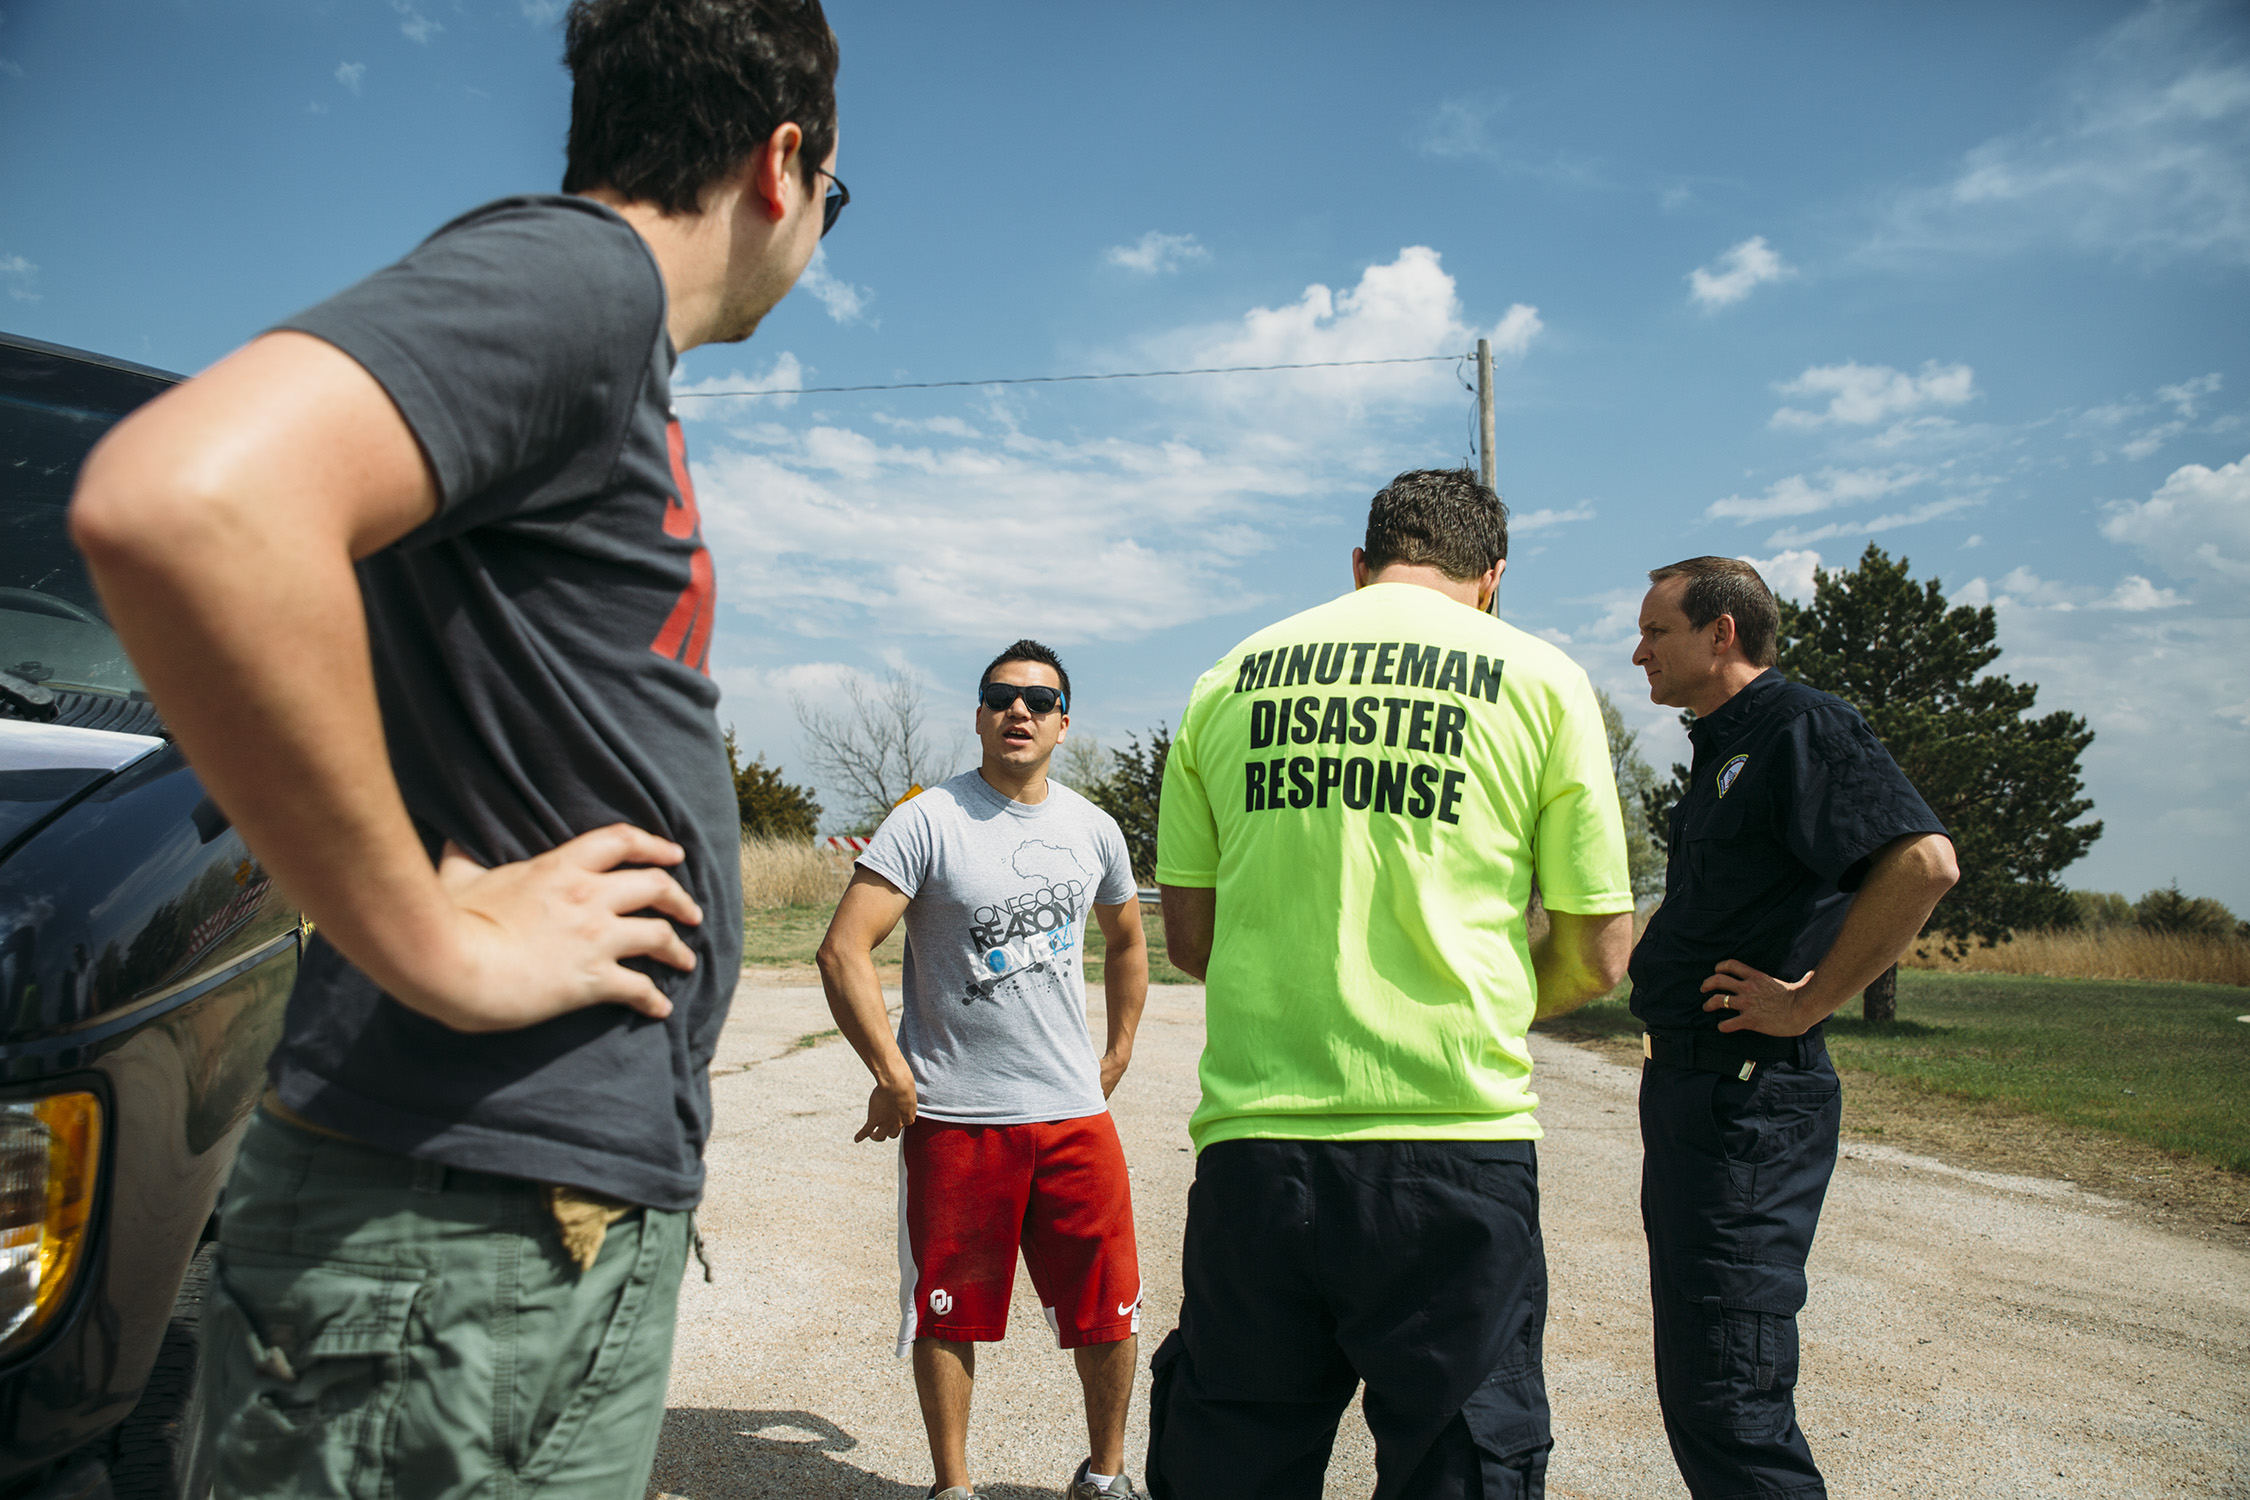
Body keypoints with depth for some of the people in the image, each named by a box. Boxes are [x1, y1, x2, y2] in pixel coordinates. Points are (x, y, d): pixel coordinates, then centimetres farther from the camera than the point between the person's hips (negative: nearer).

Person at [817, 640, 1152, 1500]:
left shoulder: (1093, 829, 7)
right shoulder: (926, 822, -8)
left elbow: (1127, 943, 23)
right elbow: (843, 950, -14)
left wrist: (1117, 1056, 17)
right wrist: (892, 1075, -15)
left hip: (1074, 1109, 4)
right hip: (952, 1114, -3)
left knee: (1109, 1307, 9)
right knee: (948, 1311, 9)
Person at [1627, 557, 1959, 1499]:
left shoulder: (1800, 726, -11)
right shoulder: (1723, 749, 18)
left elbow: (1923, 861, -26)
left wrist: (1808, 1002, -21)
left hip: (1749, 1095, -10)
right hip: (1686, 1086, 10)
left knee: (1726, 1399, -7)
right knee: (1692, 1380, 18)